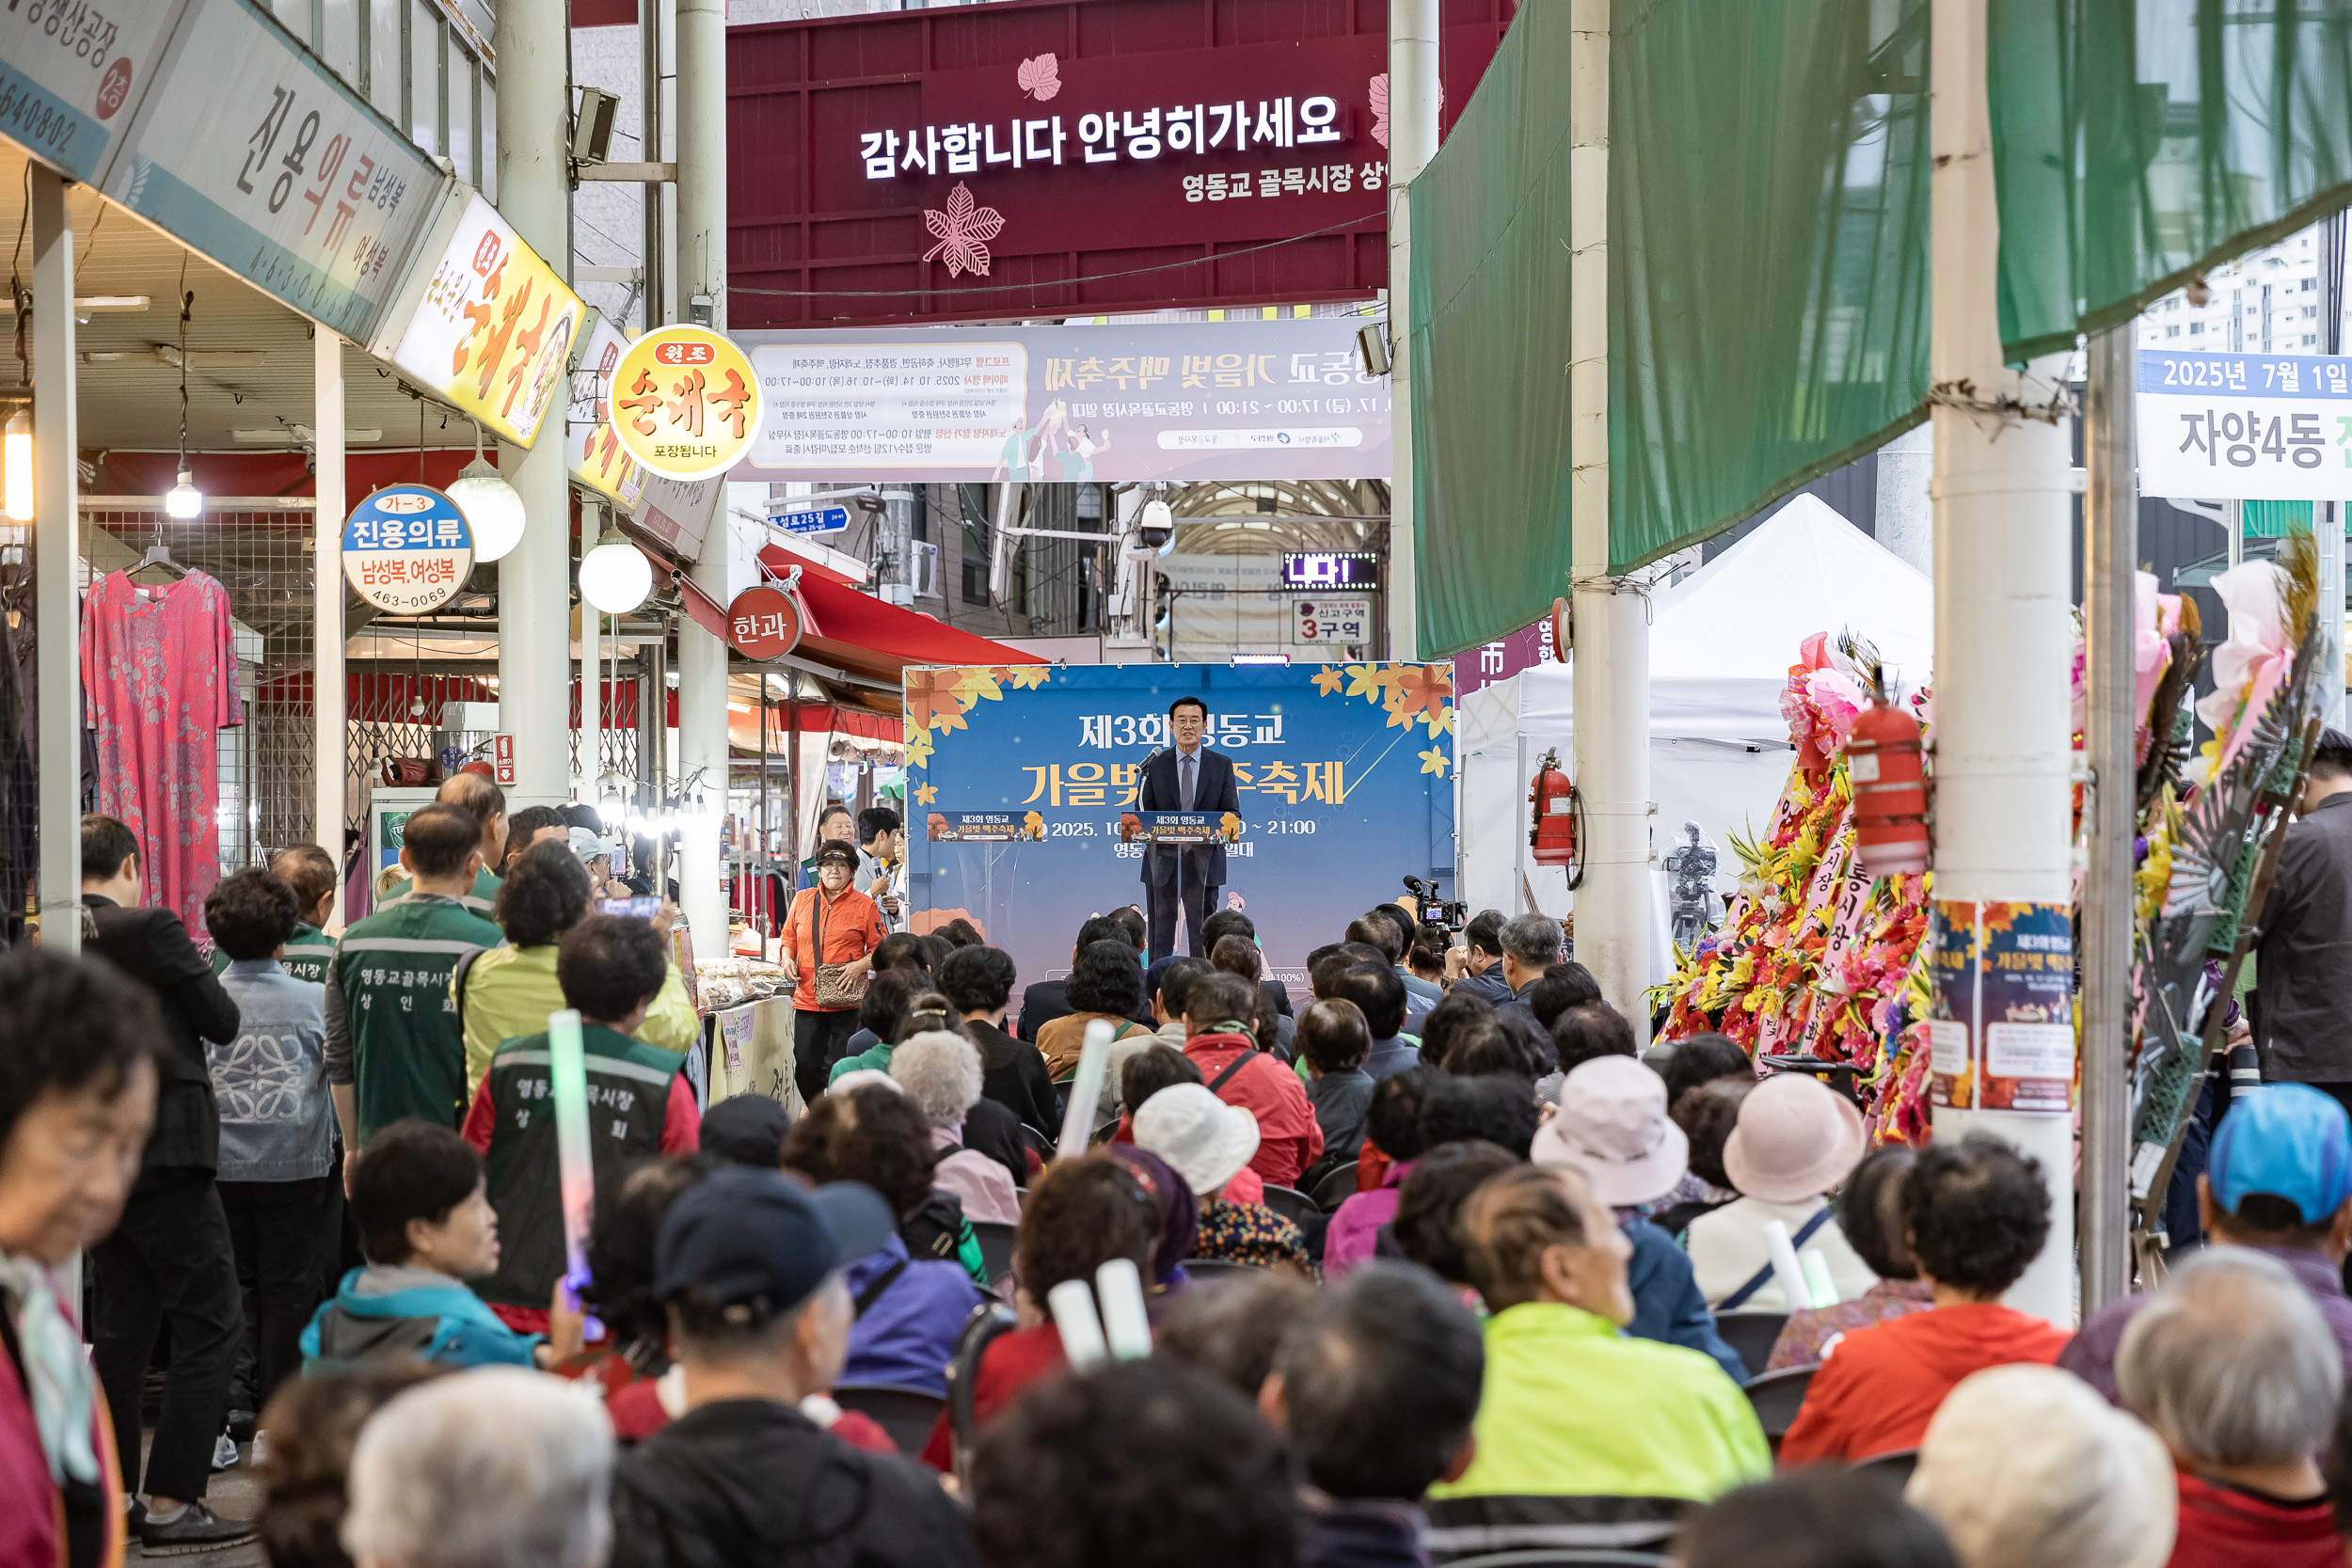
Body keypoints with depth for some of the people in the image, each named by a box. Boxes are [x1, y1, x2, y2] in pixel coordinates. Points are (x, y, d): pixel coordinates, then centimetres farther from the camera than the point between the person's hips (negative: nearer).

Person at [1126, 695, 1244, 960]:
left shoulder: (1222, 765, 7)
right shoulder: (1155, 765, 7)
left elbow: (1232, 811, 4)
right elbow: (1143, 811, 4)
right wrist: (1134, 825, -19)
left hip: (1204, 863, 0)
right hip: (1162, 862, 0)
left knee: (1203, 937, 2)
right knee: (1160, 938, 2)